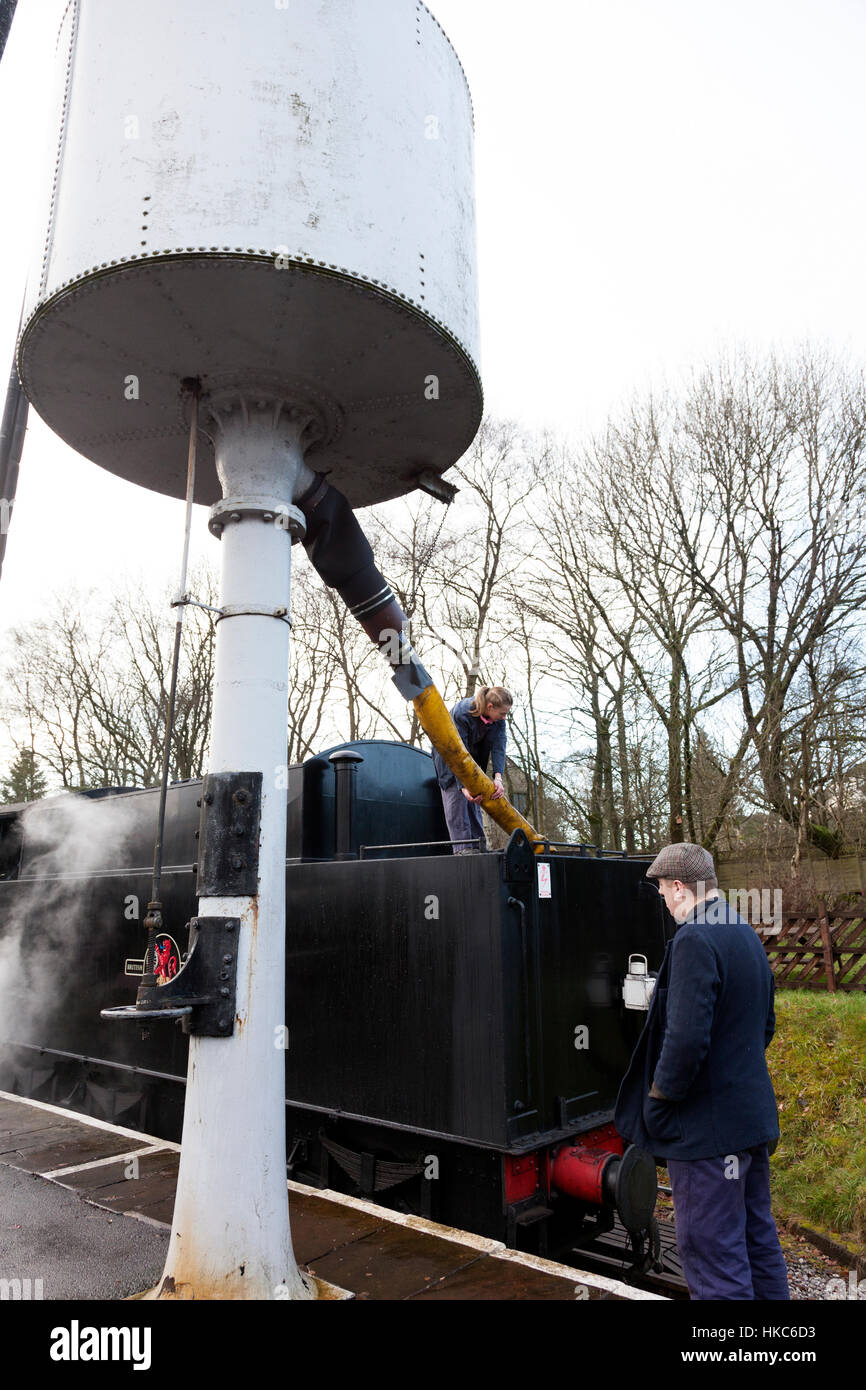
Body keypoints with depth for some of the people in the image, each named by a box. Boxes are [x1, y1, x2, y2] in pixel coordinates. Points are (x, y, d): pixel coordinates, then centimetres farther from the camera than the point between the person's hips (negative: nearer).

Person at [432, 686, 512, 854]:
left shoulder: (498, 720, -19)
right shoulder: (461, 712, -37)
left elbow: (498, 747, -25)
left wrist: (498, 778, -40)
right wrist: (463, 785, -46)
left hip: (474, 756, 5)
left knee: (474, 799, 3)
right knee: (456, 797, -16)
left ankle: (479, 846, 6)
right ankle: (462, 847, -20)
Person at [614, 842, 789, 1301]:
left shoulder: (694, 941, -22)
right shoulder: (748, 936, 9)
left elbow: (687, 1039, -29)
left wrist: (656, 1101, -15)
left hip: (707, 1126, -10)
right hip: (754, 1117, 10)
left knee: (712, 1252, 3)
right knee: (758, 1237, 23)